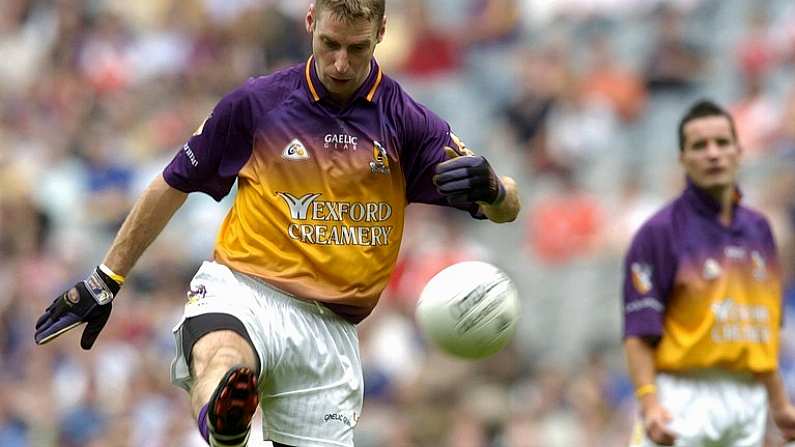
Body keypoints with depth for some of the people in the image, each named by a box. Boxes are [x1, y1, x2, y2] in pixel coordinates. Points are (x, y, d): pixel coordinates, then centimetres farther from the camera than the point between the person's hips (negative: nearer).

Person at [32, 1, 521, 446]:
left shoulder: (407, 122, 3)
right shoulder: (256, 103, 2)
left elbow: (508, 207, -3)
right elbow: (173, 186, 15)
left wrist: (491, 187, -28)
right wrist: (106, 280, 18)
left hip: (331, 327, 3)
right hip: (242, 290, -3)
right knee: (221, 360, -37)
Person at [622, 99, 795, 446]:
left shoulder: (758, 229, 14)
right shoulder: (659, 232, -5)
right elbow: (639, 331, -10)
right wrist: (649, 404, -22)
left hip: (748, 401, 6)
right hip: (684, 399, -6)